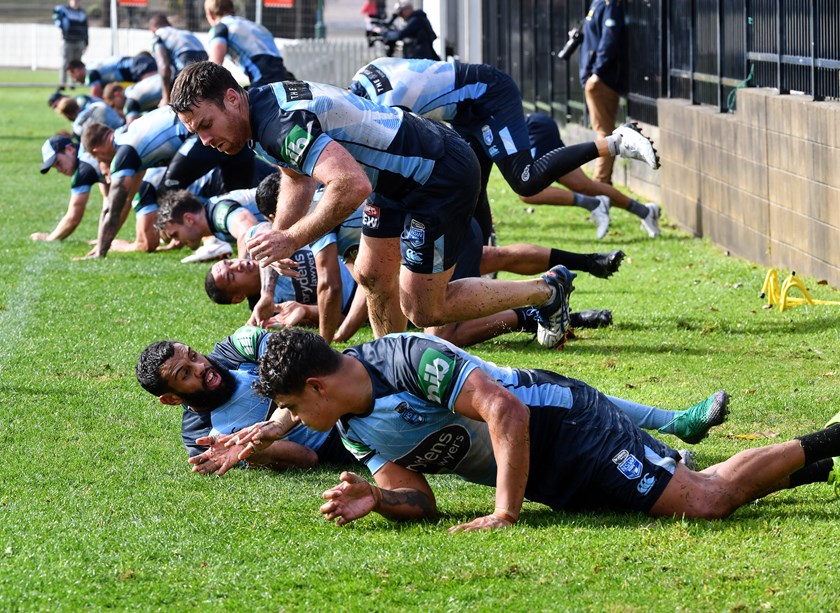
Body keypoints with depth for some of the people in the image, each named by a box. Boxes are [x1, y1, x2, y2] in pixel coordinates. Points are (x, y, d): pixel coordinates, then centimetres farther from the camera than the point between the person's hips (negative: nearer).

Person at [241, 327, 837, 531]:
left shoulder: (409, 358, -26)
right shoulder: (354, 430, 0)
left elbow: (505, 410, -31)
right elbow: (420, 502, 1)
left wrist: (506, 514, -32)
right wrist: (375, 499, -22)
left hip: (563, 420, -8)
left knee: (703, 501, -16)